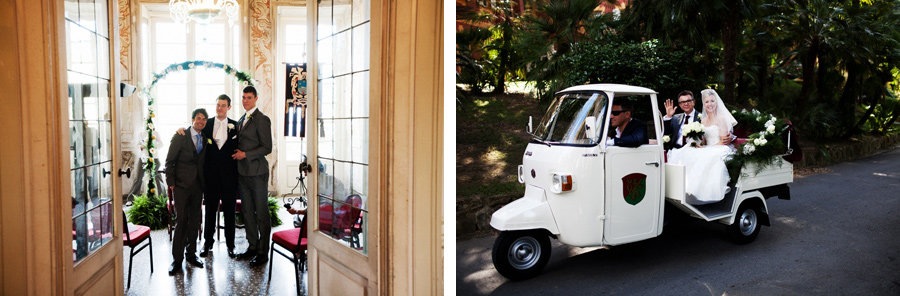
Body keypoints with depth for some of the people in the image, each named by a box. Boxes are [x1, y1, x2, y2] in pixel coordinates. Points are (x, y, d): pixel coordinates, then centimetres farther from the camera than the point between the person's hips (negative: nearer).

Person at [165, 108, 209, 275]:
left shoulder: (205, 140, 10)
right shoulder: (180, 137, -5)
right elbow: (169, 161, -4)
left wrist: (204, 183, 7)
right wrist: (171, 182, -8)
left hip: (197, 186, 5)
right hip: (182, 185, -5)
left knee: (194, 221, 10)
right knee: (181, 221, -6)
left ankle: (191, 254, 21)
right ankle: (177, 259, 0)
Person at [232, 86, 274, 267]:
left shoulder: (262, 120, -9)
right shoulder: (240, 121, 17)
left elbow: (267, 148, -14)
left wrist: (245, 155, -16)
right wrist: (236, 154, 10)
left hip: (257, 173, -8)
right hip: (242, 173, 8)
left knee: (261, 213, -1)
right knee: (247, 212, 13)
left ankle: (263, 252, 6)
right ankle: (252, 247, 23)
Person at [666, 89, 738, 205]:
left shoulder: (721, 118, 0)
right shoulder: (703, 121, 18)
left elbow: (723, 142, -6)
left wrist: (706, 148, -15)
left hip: (720, 151, -6)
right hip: (707, 151, 6)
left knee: (706, 159, -38)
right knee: (687, 156, -22)